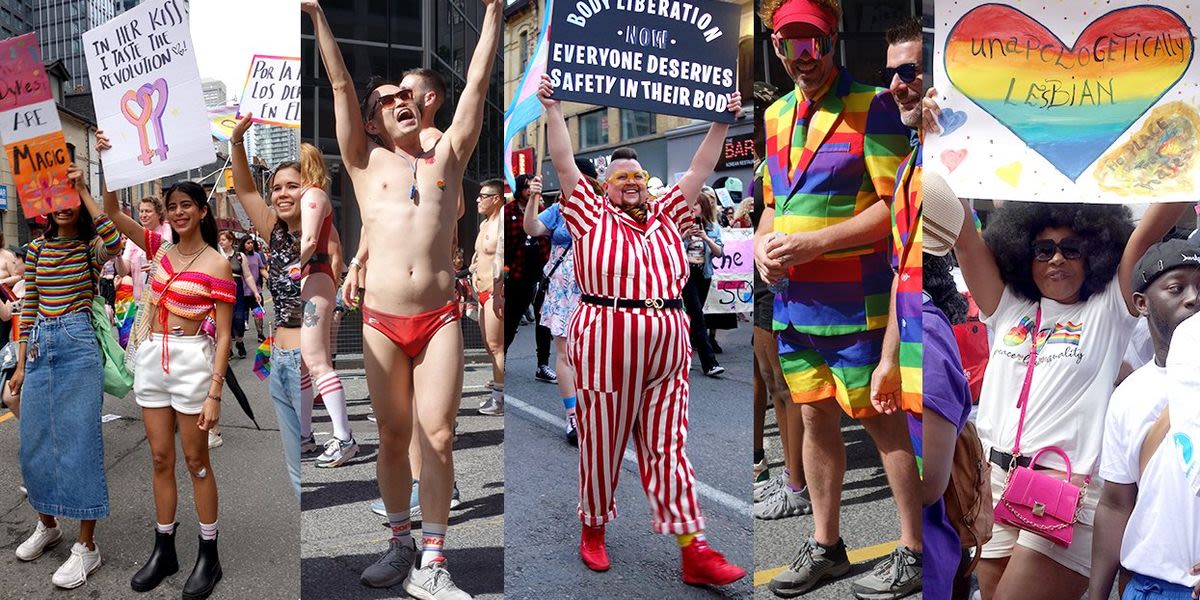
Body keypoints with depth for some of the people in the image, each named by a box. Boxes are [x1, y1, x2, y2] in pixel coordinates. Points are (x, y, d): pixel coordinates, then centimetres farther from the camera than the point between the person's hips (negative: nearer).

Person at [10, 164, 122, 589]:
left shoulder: (91, 248, -3)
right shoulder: (36, 249, 10)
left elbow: (115, 241, -30)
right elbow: (28, 308, 13)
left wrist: (83, 190, -22)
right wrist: (21, 365, 12)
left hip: (78, 346, -6)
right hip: (40, 346, 6)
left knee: (79, 443, -4)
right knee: (34, 445, 12)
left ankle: (87, 546, 4)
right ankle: (47, 525, 34)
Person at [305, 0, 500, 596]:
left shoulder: (447, 158, 14)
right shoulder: (366, 163, 12)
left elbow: (477, 82, 13)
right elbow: (341, 85, 9)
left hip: (440, 318, 0)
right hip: (382, 320, 1)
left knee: (438, 437, -4)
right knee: (393, 436, 8)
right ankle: (401, 543, 25)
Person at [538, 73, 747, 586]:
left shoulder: (666, 217, 16)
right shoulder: (591, 216, 4)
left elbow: (700, 170, 19)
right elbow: (564, 163, 0)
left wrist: (723, 122, 18)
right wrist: (552, 108, -2)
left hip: (668, 350, 4)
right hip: (605, 346, -3)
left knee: (668, 450, 6)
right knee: (601, 445, 7)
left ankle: (694, 552, 6)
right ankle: (593, 531, 28)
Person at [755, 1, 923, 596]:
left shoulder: (871, 106, -7)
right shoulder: (777, 114, 14)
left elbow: (896, 204, -13)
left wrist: (814, 243, -19)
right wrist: (762, 244, 1)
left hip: (854, 301, -6)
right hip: (792, 301, 7)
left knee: (881, 421, 3)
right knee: (815, 419, 14)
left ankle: (913, 552, 20)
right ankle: (824, 545, 29)